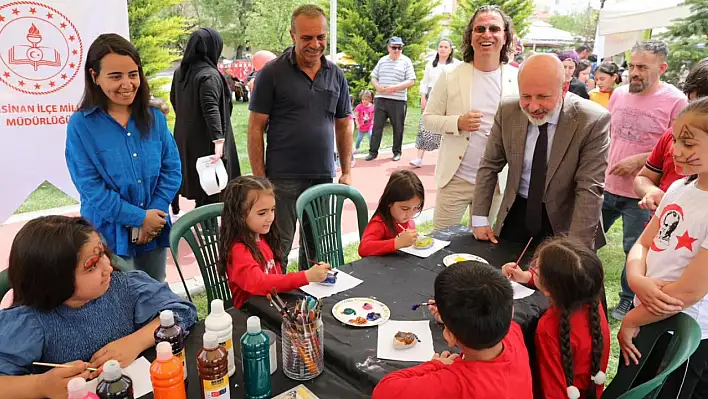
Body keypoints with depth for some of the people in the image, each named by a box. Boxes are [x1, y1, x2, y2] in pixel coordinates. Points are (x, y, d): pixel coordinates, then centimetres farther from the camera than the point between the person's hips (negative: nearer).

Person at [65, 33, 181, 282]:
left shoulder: (154, 117, 1)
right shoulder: (81, 125, -9)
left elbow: (172, 169, 0)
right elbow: (91, 188, -13)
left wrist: (154, 214, -12)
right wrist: (140, 218, -15)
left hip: (154, 230, 4)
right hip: (111, 236, -3)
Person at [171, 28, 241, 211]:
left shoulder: (180, 72, 8)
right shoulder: (210, 75, -19)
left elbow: (174, 100, 20)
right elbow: (211, 110, -30)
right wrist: (219, 140, -37)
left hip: (185, 139, 9)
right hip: (206, 141, -9)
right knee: (212, 188, 1)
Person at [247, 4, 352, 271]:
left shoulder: (336, 75, 7)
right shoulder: (272, 73, -5)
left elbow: (343, 126, 12)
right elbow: (256, 129, -5)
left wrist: (347, 172, 7)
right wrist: (259, 178, -10)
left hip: (324, 178, 4)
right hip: (283, 179, -4)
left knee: (316, 248, 16)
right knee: (278, 248, 4)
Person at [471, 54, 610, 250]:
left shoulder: (593, 121, -20)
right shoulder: (508, 112, -11)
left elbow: (590, 189, -21)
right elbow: (490, 166, -1)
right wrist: (480, 219, -3)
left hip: (562, 222, -3)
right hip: (516, 216, 3)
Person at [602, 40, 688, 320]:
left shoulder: (675, 101, -11)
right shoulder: (619, 93, 4)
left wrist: (640, 160, -18)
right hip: (605, 185, 5)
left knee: (636, 250, 10)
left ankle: (628, 301, 30)